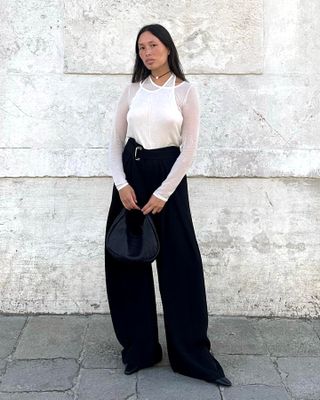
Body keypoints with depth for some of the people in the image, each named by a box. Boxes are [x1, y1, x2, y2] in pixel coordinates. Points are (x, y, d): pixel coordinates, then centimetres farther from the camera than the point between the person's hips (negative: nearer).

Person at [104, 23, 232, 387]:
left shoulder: (186, 91, -1)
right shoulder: (132, 90, 8)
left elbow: (189, 148, -6)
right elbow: (115, 141, 7)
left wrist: (162, 194, -12)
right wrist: (122, 184, -8)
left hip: (168, 176, -3)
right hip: (131, 174, 3)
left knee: (179, 264, -1)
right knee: (128, 260, 4)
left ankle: (190, 353, 12)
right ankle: (139, 348, 20)